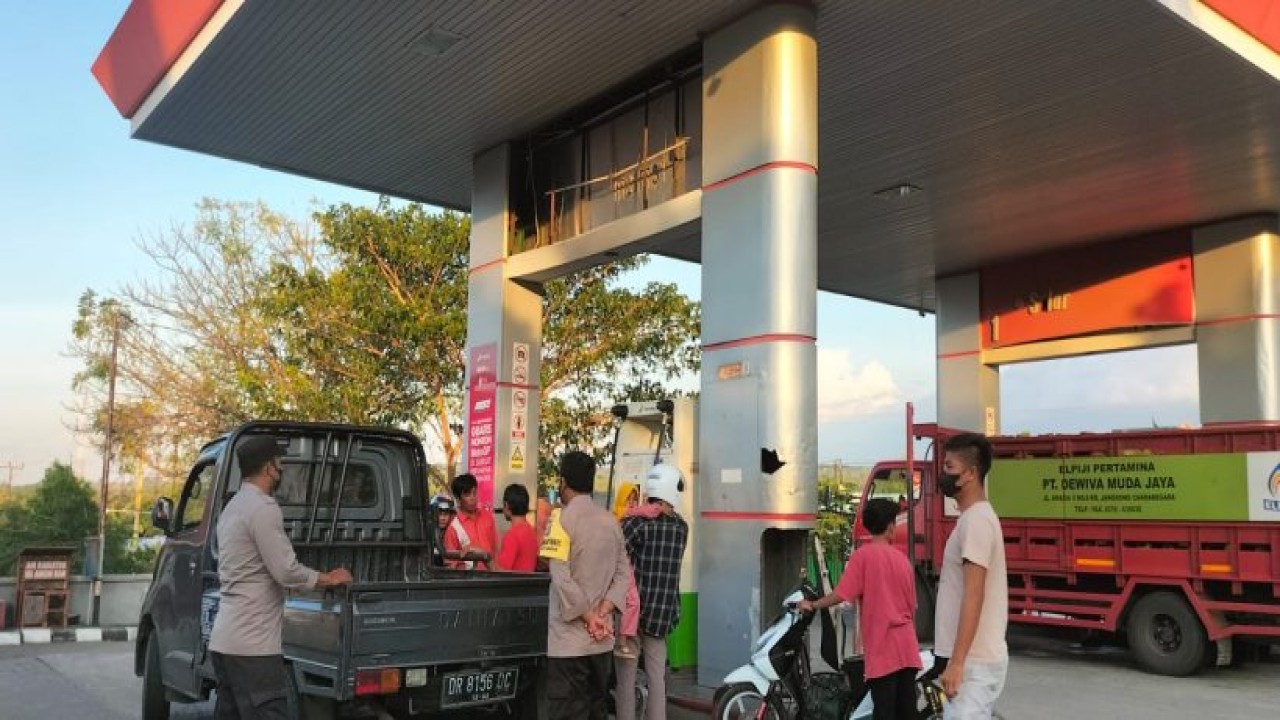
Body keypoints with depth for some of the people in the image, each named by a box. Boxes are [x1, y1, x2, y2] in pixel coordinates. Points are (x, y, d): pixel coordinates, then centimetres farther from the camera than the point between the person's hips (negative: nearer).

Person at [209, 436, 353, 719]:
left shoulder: (233, 507, 17)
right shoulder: (262, 507, -14)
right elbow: (286, 571, -18)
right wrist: (328, 579, -5)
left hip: (224, 639, 10)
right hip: (253, 643, -10)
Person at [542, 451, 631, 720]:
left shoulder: (562, 518, -10)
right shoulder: (611, 521, 9)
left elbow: (561, 578, -19)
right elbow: (623, 574, 5)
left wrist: (588, 617, -12)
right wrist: (602, 614, -4)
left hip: (569, 638, -6)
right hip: (602, 638, 6)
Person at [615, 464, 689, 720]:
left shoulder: (637, 522, -11)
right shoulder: (682, 526, 4)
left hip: (634, 609, -4)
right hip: (664, 612, 4)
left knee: (626, 677, 4)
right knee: (657, 676, 12)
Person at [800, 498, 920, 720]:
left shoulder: (862, 555, -6)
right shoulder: (902, 558, 10)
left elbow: (842, 594, -13)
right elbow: (912, 606, 16)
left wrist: (812, 605, 2)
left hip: (882, 649, -5)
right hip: (907, 647, 5)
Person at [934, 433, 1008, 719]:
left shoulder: (976, 520, -16)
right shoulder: (973, 517, 15)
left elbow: (974, 595, -22)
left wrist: (957, 662, -23)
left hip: (974, 662, -10)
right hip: (976, 658, 10)